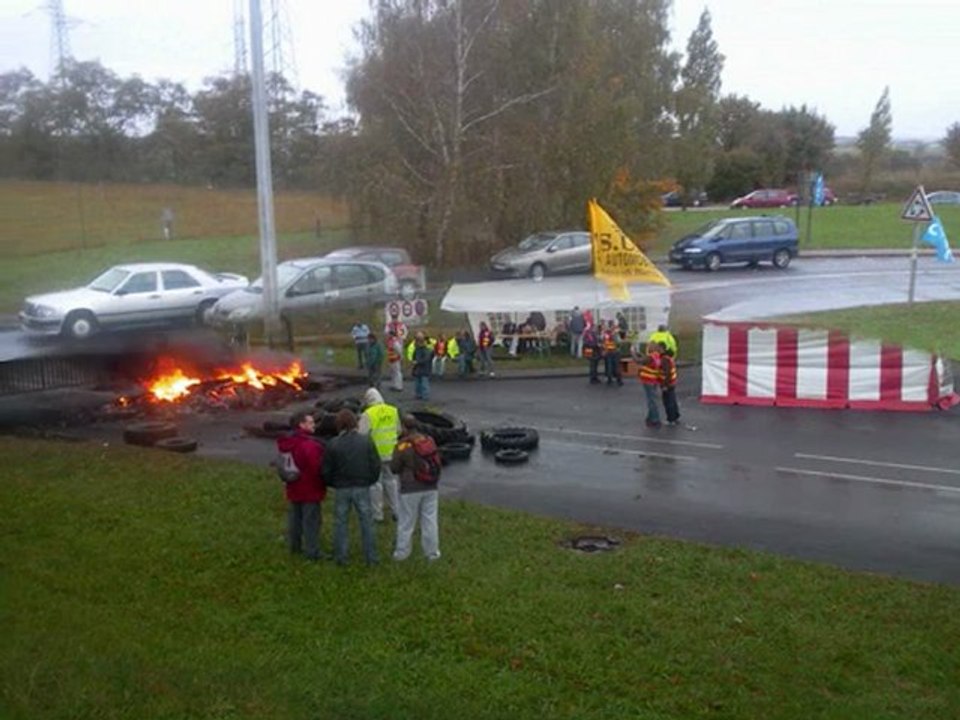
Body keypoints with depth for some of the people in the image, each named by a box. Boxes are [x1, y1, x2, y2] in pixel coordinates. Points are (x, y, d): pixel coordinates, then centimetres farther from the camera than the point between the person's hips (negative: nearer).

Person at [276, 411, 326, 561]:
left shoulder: (288, 443, 5)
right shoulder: (309, 445, -24)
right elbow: (317, 467, -26)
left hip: (294, 488, 9)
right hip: (310, 489, -9)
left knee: (294, 519, 18)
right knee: (311, 520, 0)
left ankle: (294, 546, 30)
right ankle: (312, 551, 6)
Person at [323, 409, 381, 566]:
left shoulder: (333, 444, -8)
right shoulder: (366, 441, -7)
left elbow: (326, 470, -4)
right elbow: (376, 465, -4)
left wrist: (333, 483, 14)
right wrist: (370, 480, 12)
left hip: (342, 489, 0)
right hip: (362, 488, 0)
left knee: (340, 523, 12)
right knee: (366, 522, 8)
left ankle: (340, 557, 16)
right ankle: (371, 557, 11)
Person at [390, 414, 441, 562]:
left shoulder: (402, 445, -16)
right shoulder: (430, 441, 0)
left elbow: (394, 468, -9)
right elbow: (436, 463, 10)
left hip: (411, 489, -4)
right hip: (430, 488, 4)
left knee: (406, 521, 8)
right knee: (430, 520, 12)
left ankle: (402, 552, 18)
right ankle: (432, 551, 19)